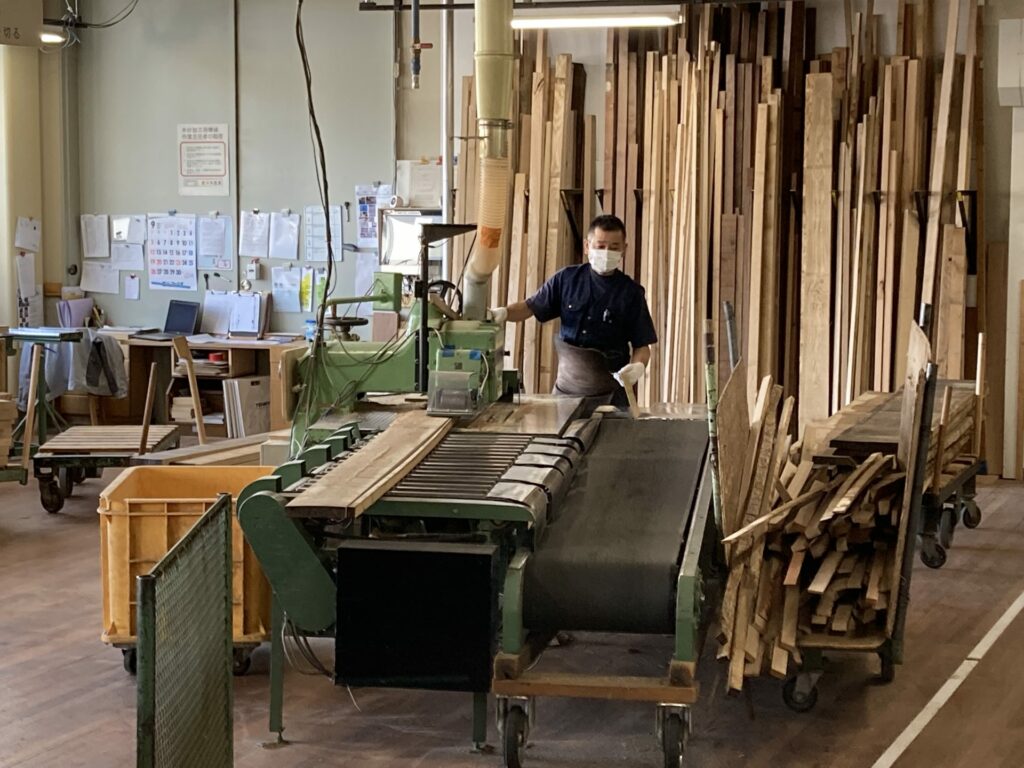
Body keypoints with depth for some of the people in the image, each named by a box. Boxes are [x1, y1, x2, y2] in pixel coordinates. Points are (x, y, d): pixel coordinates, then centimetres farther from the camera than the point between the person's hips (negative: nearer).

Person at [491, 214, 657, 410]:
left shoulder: (631, 292, -2)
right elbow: (531, 307, 6)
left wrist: (638, 367, -22)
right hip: (566, 388, 2)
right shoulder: (567, 279, 4)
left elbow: (642, 346, -1)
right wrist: (503, 313, -14)